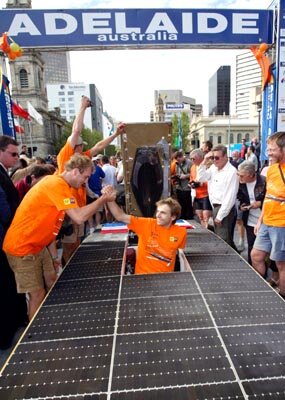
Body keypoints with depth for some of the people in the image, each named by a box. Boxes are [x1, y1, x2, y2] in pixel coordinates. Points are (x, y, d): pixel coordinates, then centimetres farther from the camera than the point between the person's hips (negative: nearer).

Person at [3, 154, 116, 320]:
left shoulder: (59, 185, 8)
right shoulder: (57, 184, -24)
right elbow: (79, 217, -34)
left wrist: (54, 255, 13)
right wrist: (103, 199, -20)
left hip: (38, 246, 10)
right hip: (22, 247, -10)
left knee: (52, 284, 16)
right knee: (38, 294, 0)